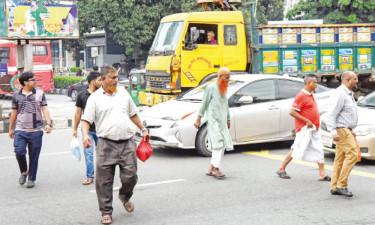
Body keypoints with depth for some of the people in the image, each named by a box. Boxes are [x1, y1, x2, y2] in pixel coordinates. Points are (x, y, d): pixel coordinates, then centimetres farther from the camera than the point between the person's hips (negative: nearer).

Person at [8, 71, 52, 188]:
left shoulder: (40, 94, 6)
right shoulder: (16, 95, 7)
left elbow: (45, 109, 2)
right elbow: (14, 112, 15)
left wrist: (48, 123, -13)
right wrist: (11, 128, 18)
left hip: (36, 131, 0)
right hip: (20, 130, 0)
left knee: (34, 156, 3)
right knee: (19, 152, -14)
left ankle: (31, 179, 19)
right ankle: (24, 172, 14)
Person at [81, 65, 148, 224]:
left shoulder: (123, 93, 14)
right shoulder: (95, 98, 2)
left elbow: (133, 114, 26)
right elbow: (86, 120, -2)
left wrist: (143, 129, 28)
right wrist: (85, 135, -19)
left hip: (127, 142, 3)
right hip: (106, 144, -3)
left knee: (130, 176, 2)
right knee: (104, 181, -1)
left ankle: (125, 197, 34)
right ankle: (106, 212, 12)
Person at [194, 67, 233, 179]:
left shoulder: (224, 89, 18)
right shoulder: (211, 87, -5)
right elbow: (204, 103, -7)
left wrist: (228, 120, 26)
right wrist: (198, 119, -9)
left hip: (222, 121, 8)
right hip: (213, 121, -8)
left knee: (222, 145, 3)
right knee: (218, 144, -16)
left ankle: (210, 169, 7)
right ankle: (215, 169, -16)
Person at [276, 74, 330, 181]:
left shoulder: (310, 95, 15)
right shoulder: (301, 96, -14)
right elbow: (292, 112, -19)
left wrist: (315, 125, 16)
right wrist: (306, 121, -20)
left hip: (313, 129, 9)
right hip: (304, 128, -9)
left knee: (319, 150, 5)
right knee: (297, 150, -4)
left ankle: (322, 174, 8)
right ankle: (281, 169, 9)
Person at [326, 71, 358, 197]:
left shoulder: (348, 94, 19)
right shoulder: (340, 93, -13)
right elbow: (331, 114, -20)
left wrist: (351, 131, 24)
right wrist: (333, 132, -25)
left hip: (347, 130, 10)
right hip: (341, 130, -10)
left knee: (340, 159, 8)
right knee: (352, 154, -15)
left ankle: (334, 188, 9)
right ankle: (341, 185, -13)